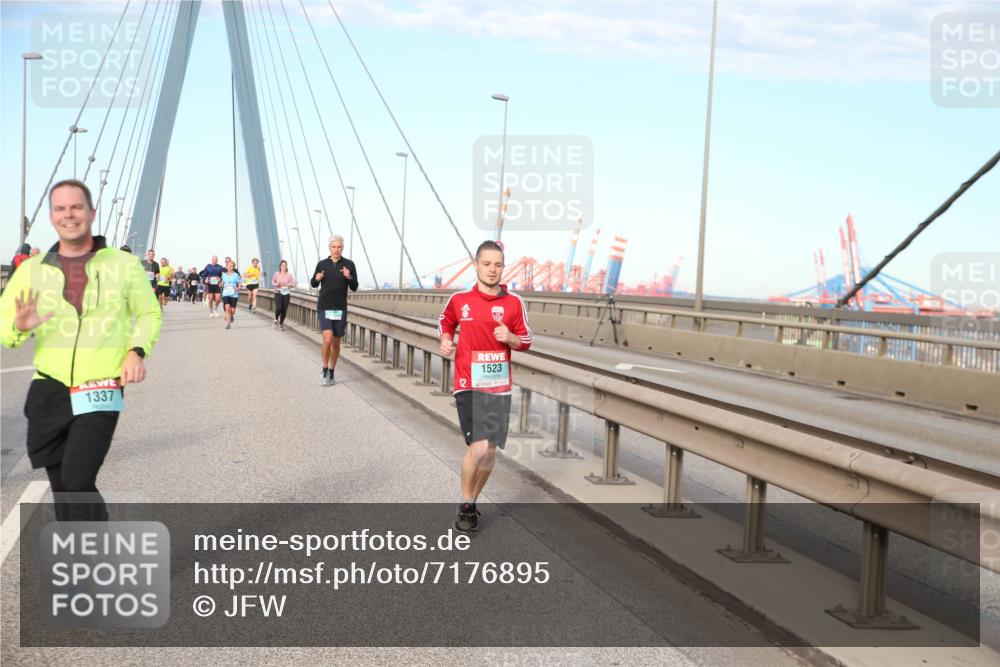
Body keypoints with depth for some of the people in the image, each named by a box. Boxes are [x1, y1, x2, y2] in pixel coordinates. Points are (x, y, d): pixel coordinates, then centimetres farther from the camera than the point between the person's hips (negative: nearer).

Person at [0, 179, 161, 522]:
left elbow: (150, 314, 12)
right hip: (48, 391, 3)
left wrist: (137, 351, -6)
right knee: (63, 489, 11)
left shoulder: (124, 265, 1)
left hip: (100, 393, -3)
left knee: (77, 484, -16)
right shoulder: (31, 270, 5)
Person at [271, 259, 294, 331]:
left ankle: (281, 324, 21)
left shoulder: (289, 275, -1)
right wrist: (276, 284, -9)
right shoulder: (276, 274, 1)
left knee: (284, 310, 1)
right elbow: (272, 282, 12)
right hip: (278, 293, -1)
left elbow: (293, 284, 2)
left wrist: (290, 285, -19)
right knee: (279, 308, -16)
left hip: (286, 294, 1)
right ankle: (276, 320, 14)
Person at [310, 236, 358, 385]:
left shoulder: (349, 264, -2)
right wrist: (317, 278, -10)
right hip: (324, 308, -1)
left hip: (340, 309, 1)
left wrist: (349, 277, -23)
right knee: (328, 340, -17)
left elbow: (354, 288, -3)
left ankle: (332, 373, 27)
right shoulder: (322, 264, 1)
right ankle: (325, 371, 1)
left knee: (336, 343, 9)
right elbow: (313, 284, 13)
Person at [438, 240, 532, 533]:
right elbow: (445, 322, 19)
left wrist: (510, 338, -13)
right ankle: (466, 505, 6)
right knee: (479, 447, -16)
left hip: (499, 386, 3)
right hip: (468, 384, -2)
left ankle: (472, 501, 29)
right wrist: (446, 340, 0)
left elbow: (526, 342, 8)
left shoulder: (514, 302, 1)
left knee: (490, 452, 7)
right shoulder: (459, 299, 0)